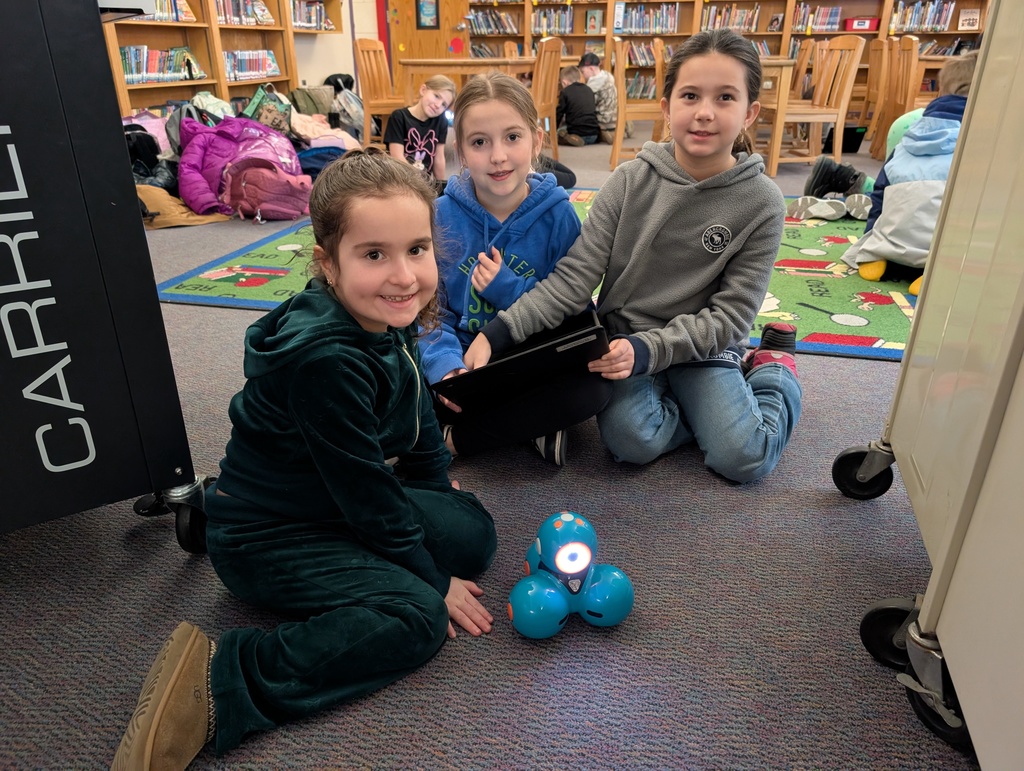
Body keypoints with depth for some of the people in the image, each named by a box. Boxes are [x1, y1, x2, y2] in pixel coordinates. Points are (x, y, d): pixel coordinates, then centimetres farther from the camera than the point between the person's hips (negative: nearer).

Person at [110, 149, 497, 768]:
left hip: (339, 502, 9)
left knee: (475, 531, 7)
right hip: (265, 538, -9)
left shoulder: (390, 322, -6)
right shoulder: (326, 361, -33)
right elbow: (366, 492, -25)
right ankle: (218, 682, -18)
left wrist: (439, 483, 23)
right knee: (417, 617, -21)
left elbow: (416, 412, 13)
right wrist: (433, 580, -12)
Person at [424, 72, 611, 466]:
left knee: (594, 386, -30)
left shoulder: (559, 216, -6)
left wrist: (508, 289, -19)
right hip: (463, 363, 1)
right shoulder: (441, 215, -4)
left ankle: (453, 438, -16)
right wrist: (446, 365, -25)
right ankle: (530, 424, -12)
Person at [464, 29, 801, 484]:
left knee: (743, 459, -17)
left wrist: (647, 350, -26)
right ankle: (717, 400, 6)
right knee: (631, 441, -25)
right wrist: (498, 334, -25)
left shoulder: (761, 202, -10)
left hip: (702, 346, 0)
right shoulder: (631, 181, -9)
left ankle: (773, 366, 15)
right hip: (622, 338, 1)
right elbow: (574, 277, -12)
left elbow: (730, 315, -11)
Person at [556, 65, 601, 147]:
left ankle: (567, 138, -18)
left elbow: (559, 114, 2)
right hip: (594, 135, 6)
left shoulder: (565, 92, -1)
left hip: (578, 133, -6)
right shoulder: (589, 90, 17)